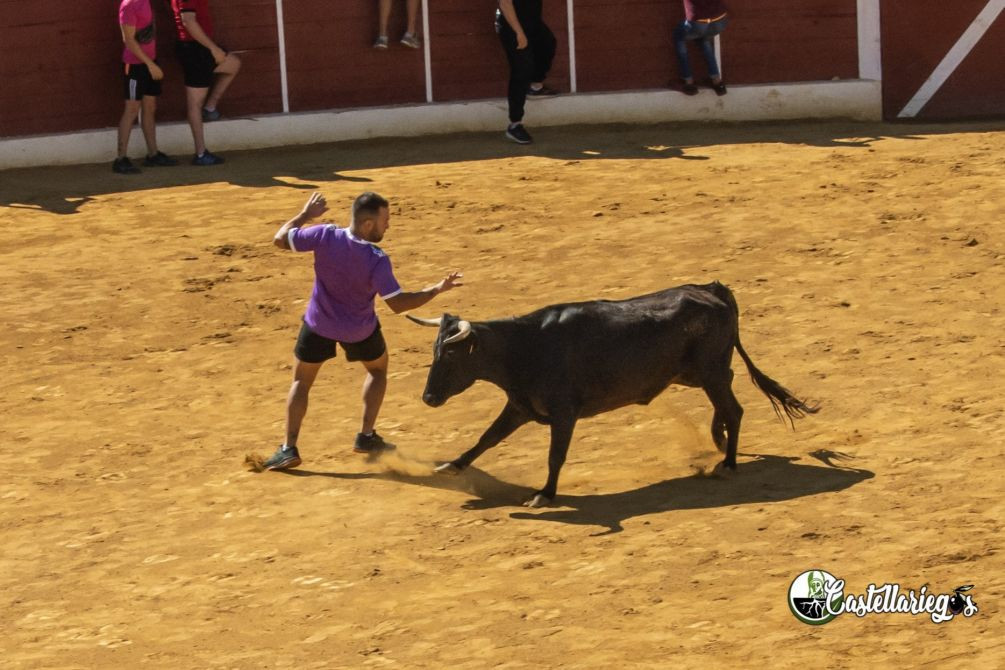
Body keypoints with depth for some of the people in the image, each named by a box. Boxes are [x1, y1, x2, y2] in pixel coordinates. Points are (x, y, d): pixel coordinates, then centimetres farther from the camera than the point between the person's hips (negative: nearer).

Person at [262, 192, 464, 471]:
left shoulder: (326, 236, -23)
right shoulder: (377, 260, -28)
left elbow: (280, 239, -13)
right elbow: (398, 304, -25)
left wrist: (305, 215, 0)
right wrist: (436, 290, -16)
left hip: (319, 325, 1)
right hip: (359, 331, -1)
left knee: (302, 380, 16)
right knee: (378, 368, 27)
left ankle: (289, 449, 6)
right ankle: (366, 436, 22)